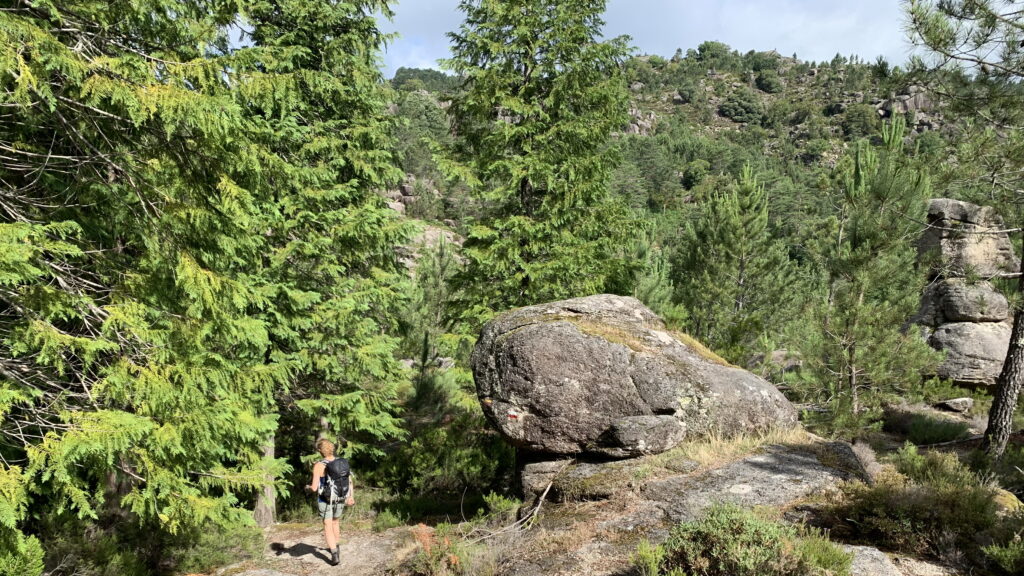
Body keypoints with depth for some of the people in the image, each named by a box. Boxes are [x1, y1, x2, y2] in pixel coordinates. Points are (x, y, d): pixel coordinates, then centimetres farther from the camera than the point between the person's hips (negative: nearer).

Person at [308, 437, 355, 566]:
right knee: (335, 522, 27)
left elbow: (314, 487, -21)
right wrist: (351, 497, 13)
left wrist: (308, 487, 2)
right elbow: (350, 481, 1)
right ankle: (336, 547, 42)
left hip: (325, 500, -5)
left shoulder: (319, 466, -19)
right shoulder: (342, 462, -5)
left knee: (328, 527, 7)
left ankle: (335, 555, -4)